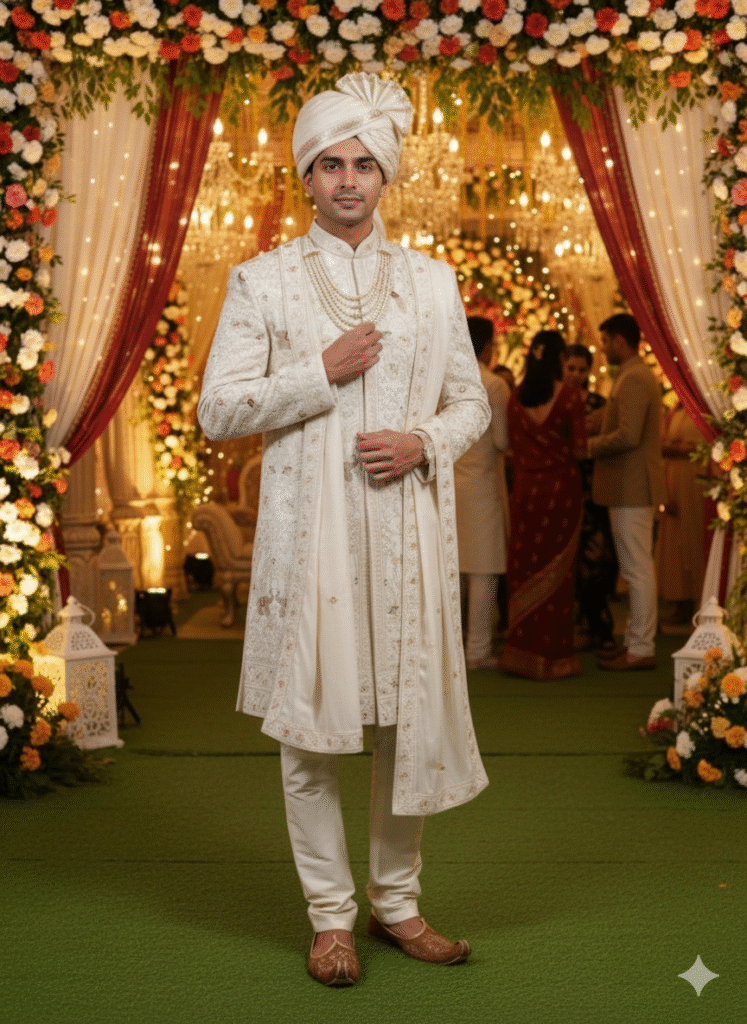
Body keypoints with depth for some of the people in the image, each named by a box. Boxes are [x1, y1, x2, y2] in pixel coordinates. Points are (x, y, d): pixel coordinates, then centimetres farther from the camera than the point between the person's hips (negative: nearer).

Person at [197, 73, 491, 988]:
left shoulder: (432, 283, 13)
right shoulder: (261, 281, 5)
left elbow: (471, 402, 15)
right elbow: (217, 409, -1)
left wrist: (423, 442, -6)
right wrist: (324, 371, -10)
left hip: (407, 525, 2)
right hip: (307, 527, -2)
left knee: (416, 715, 5)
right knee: (310, 717, 1)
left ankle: (397, 902, 22)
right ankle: (330, 917, 15)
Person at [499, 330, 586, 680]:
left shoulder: (516, 397, 1)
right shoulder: (569, 395, -10)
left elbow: (513, 445, 9)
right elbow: (579, 449, -10)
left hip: (525, 488, 3)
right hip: (560, 487, -3)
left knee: (525, 568, 10)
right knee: (556, 569, 3)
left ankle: (522, 650, 14)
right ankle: (552, 655, 8)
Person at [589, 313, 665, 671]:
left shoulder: (634, 380, -17)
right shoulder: (638, 376, 18)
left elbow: (627, 437, -25)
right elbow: (608, 417, 21)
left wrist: (589, 447, -11)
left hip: (632, 489, -11)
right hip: (630, 488, 11)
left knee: (638, 569, -6)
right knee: (636, 569, 14)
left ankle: (641, 649, -1)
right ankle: (635, 641, 22)